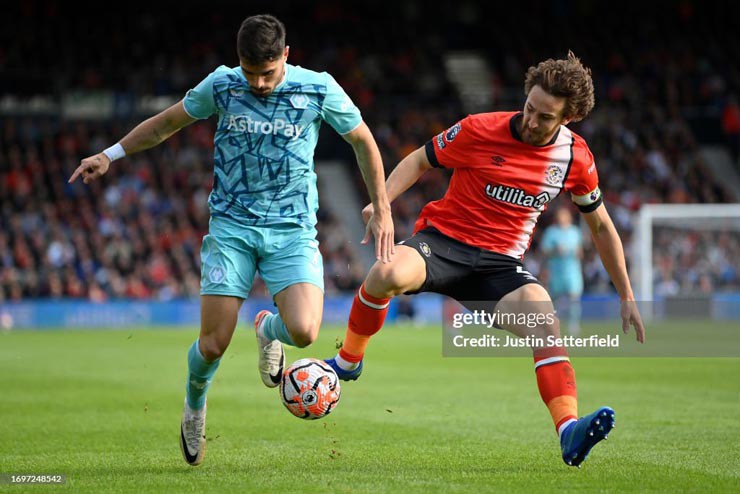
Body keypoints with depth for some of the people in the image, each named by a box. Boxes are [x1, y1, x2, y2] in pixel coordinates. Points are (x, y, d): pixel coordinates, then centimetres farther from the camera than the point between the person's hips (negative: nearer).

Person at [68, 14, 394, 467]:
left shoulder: (319, 90, -6)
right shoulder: (221, 85, -3)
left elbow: (363, 141, 8)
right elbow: (166, 123, 14)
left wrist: (382, 212, 10)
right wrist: (110, 155, 9)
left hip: (293, 230, 0)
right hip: (232, 227, 1)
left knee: (304, 331, -22)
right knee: (213, 344, -7)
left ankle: (268, 329, 18)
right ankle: (195, 409, 28)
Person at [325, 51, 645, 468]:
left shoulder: (575, 156, 1)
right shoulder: (480, 130, -8)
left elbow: (601, 226, 15)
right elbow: (420, 160, 6)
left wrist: (627, 297, 15)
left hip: (501, 263, 2)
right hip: (444, 240, -2)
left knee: (546, 321, -28)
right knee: (388, 273, -35)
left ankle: (570, 433, -37)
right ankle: (347, 361, -8)